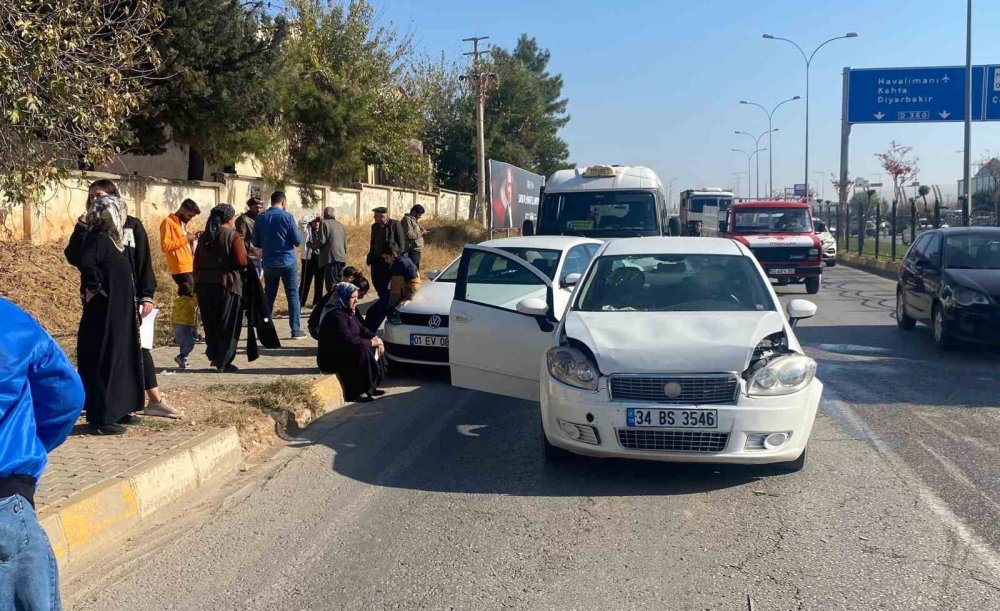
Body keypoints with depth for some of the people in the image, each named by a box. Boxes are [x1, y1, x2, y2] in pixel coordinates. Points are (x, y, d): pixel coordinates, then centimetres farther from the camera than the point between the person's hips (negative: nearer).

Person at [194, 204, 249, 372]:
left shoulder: (204, 237, 11)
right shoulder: (233, 236, -7)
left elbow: (196, 262, 11)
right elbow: (242, 261, -16)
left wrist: (197, 281, 19)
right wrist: (247, 262, 5)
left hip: (204, 284, 6)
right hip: (227, 283, -6)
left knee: (211, 324, 18)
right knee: (228, 325, 3)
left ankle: (214, 355, 21)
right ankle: (223, 362, 4)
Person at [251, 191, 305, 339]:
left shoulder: (261, 218, 3)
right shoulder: (287, 217, -8)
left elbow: (256, 242, 8)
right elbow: (297, 241, -8)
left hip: (269, 263, 4)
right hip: (287, 262, -3)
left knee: (269, 296, 12)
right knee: (293, 295, 2)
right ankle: (296, 330, -1)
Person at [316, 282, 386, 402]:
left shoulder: (349, 312, 8)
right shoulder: (336, 316, -23)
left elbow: (362, 330, 13)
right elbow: (348, 341, -30)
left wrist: (375, 339, -6)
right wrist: (371, 342, -20)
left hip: (344, 352, 10)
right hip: (331, 360, -10)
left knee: (377, 347, 4)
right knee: (363, 351, -28)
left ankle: (371, 387, 7)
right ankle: (356, 393, -19)